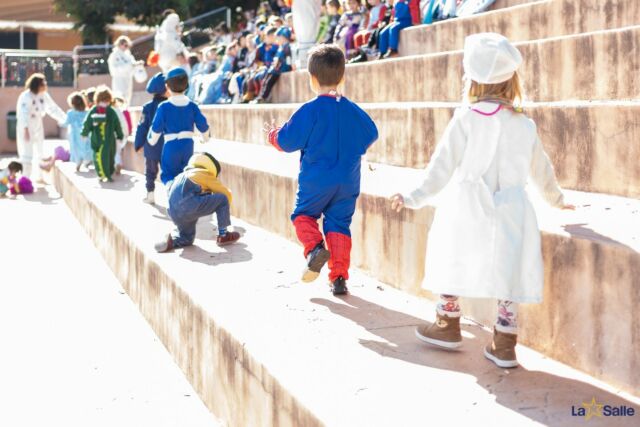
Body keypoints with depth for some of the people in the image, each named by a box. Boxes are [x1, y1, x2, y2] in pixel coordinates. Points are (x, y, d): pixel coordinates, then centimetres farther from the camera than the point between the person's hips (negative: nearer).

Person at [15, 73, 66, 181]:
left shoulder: (44, 95, -2)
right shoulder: (26, 96, -21)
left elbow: (53, 108, 5)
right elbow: (23, 113, -29)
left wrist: (66, 119, 3)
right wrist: (26, 129, -39)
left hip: (38, 126, 7)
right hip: (26, 127, -7)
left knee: (39, 152, 16)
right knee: (27, 153, -9)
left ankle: (37, 176, 31)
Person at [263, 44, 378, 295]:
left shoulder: (310, 110, -12)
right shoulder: (353, 111, 2)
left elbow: (287, 141, -9)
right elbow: (371, 135, 16)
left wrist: (272, 134, 12)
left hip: (315, 181, -3)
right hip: (348, 183, 3)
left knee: (303, 214, 17)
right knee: (338, 223, 10)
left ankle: (314, 248, -11)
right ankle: (339, 277, 3)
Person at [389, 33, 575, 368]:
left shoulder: (465, 119, -6)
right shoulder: (524, 125, 7)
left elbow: (443, 164, -7)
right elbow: (540, 169, 19)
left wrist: (416, 198, -2)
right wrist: (556, 199, 36)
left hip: (467, 211, -2)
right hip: (511, 211, 3)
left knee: (452, 262, 16)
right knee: (508, 272, 7)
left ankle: (448, 326, 29)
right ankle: (504, 345, 8)